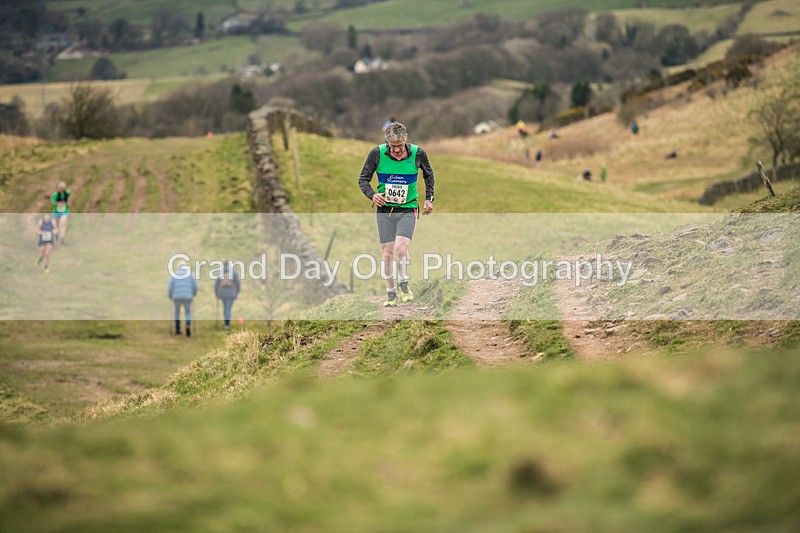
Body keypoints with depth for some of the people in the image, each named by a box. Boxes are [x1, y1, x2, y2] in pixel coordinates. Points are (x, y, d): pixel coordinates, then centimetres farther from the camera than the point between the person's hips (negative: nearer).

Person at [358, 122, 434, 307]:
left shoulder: (418, 153, -6)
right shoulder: (377, 153, -8)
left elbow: (428, 174, 15)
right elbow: (363, 179, 2)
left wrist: (429, 198, 11)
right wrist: (372, 195, -16)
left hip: (408, 209, -1)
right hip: (384, 209, 1)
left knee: (400, 248, -20)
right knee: (387, 253, 0)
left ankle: (403, 285, 4)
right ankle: (391, 294, 14)